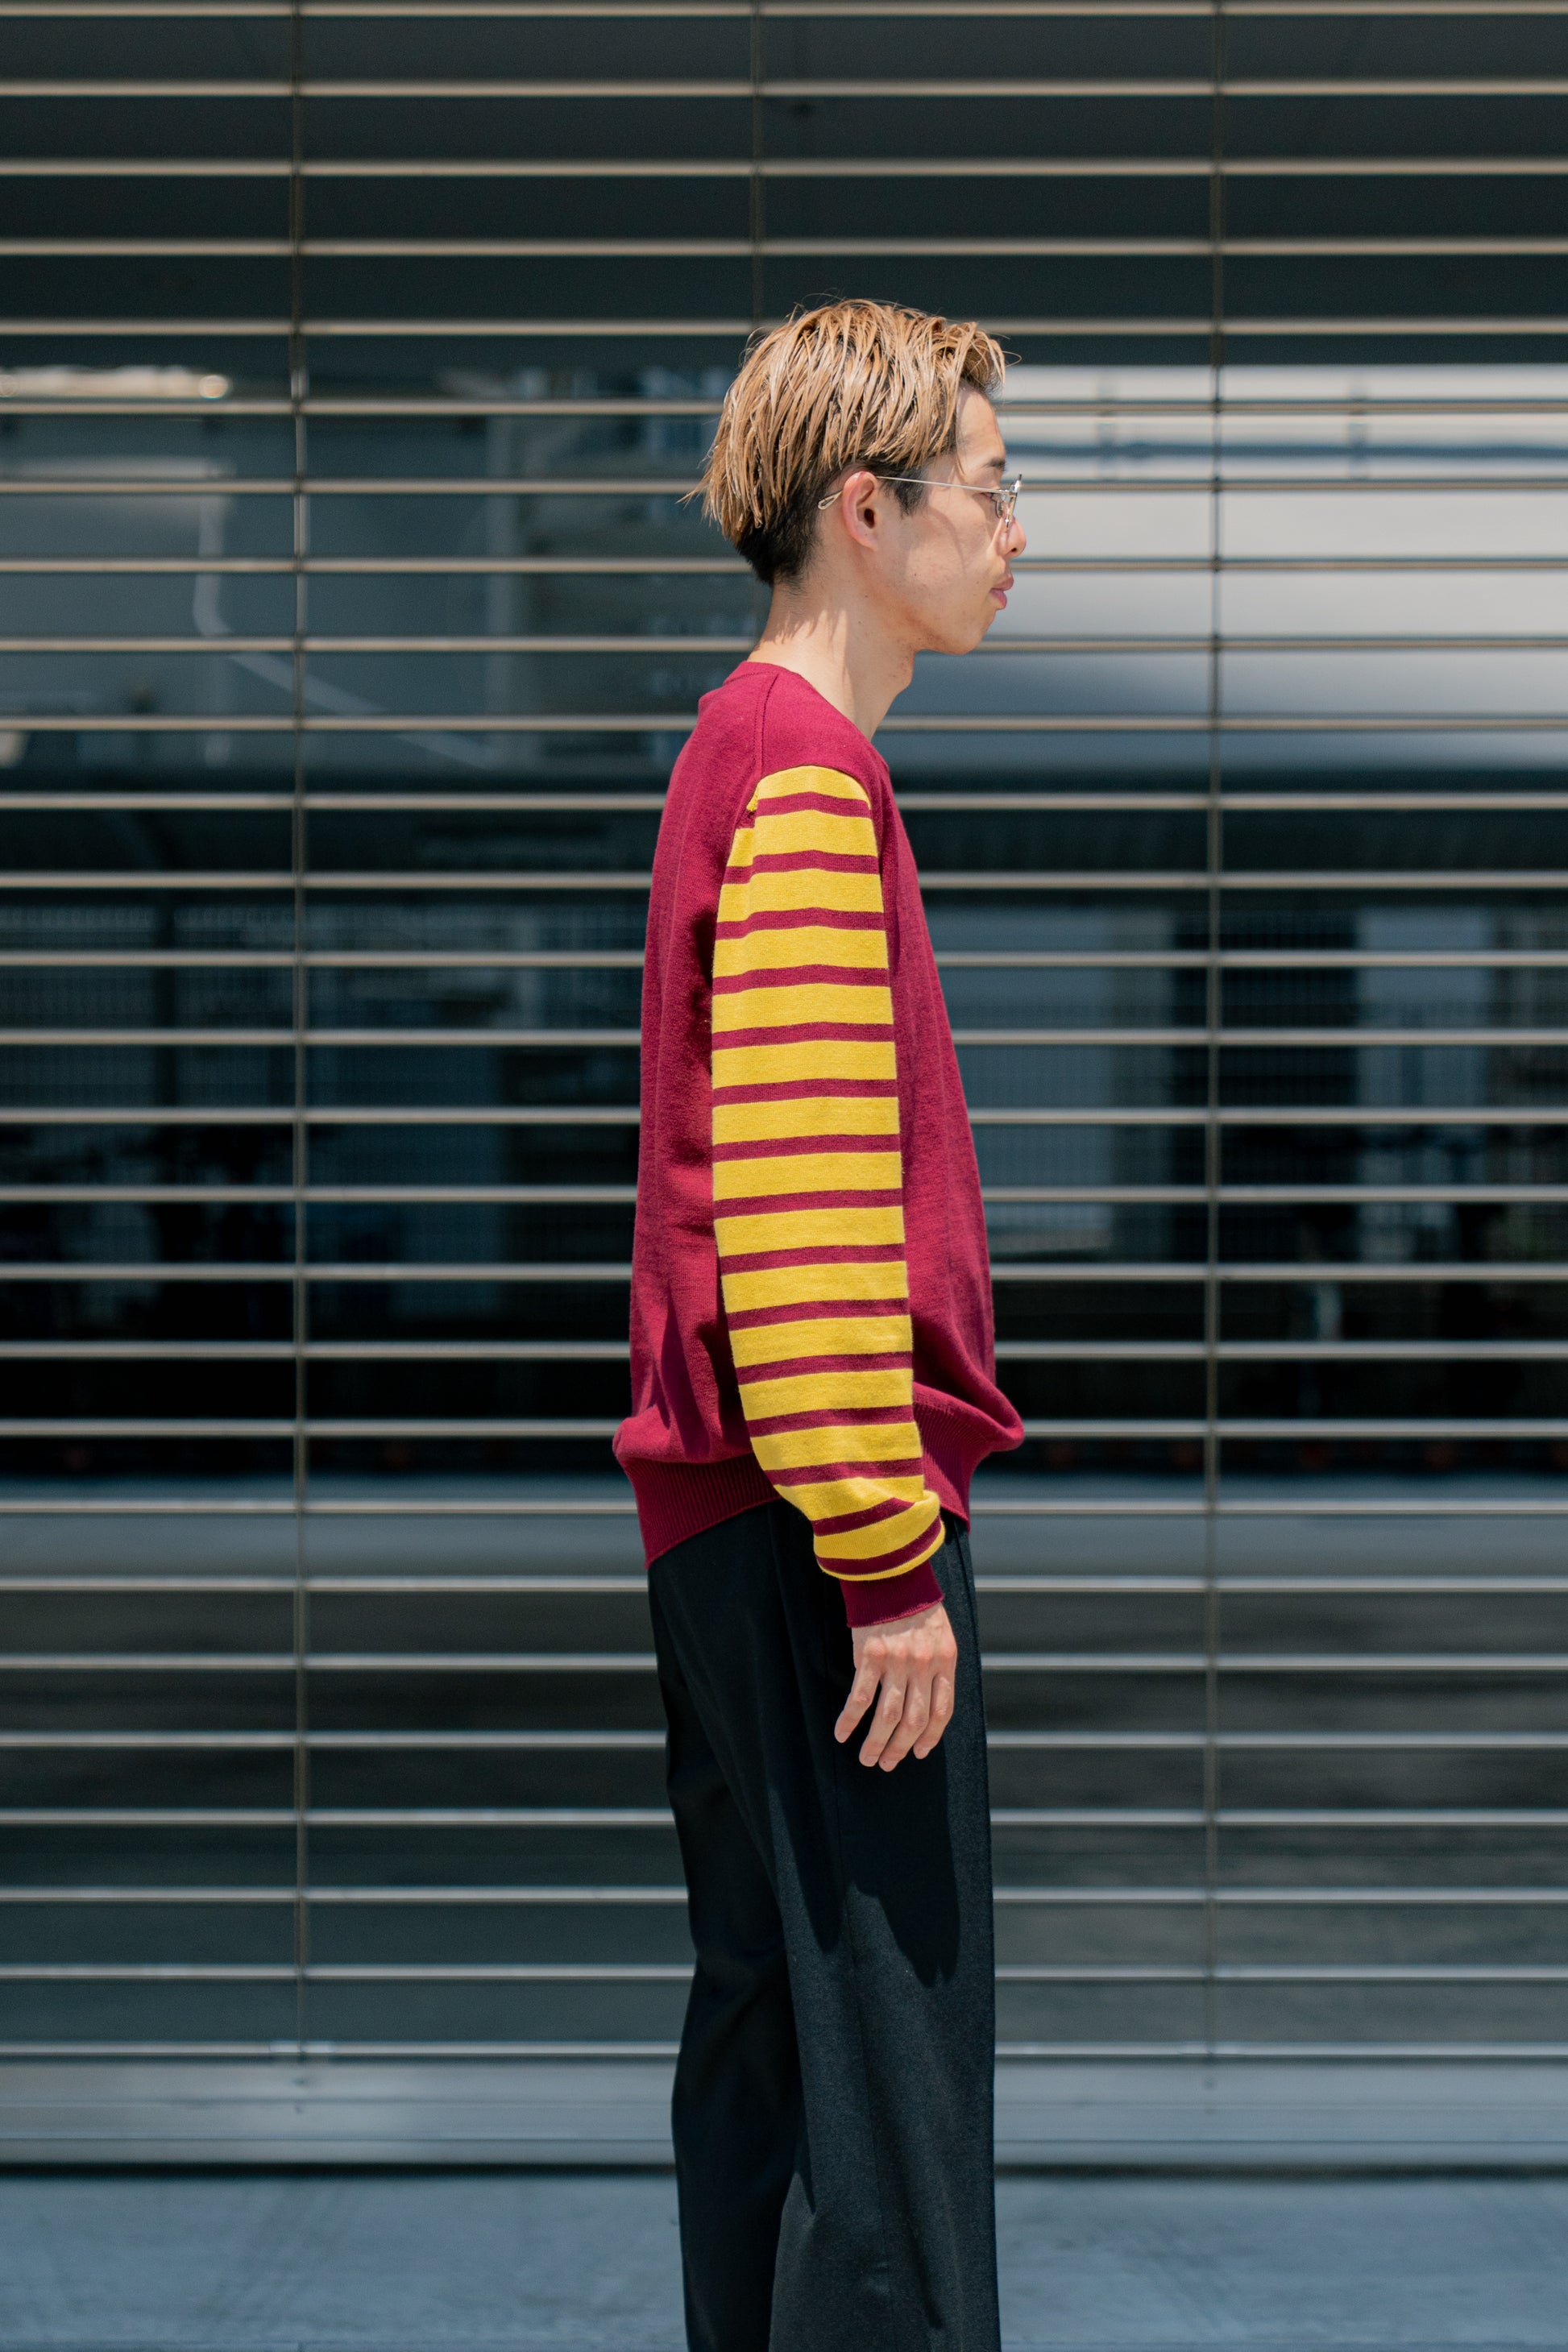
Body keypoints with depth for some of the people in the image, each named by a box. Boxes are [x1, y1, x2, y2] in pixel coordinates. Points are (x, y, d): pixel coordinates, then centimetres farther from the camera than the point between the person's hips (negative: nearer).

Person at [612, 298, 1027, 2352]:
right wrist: (889, 1551, -20)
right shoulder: (808, 773, -14)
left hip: (736, 1509, 10)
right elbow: (800, 1198, -20)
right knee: (888, 2051, -8)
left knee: (775, 2028, 14)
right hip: (826, 1504, -10)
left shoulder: (756, 751, 17)